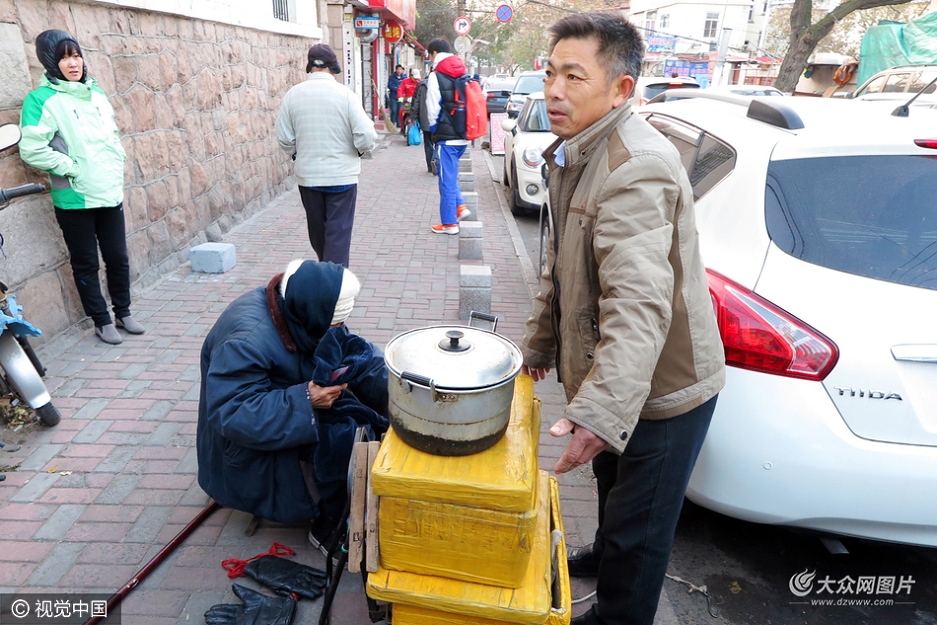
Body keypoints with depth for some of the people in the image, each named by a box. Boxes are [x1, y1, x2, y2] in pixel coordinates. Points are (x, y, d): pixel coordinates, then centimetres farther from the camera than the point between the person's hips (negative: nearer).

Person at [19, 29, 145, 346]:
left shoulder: (95, 93, 9)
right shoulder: (41, 99, -9)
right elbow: (31, 150, -14)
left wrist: (116, 170, 8)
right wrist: (73, 169, -13)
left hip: (110, 195, 5)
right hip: (74, 199, -5)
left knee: (118, 258, 12)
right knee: (86, 264, 7)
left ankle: (123, 312, 29)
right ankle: (102, 321, 20)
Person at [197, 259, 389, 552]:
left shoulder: (299, 307, -11)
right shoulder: (246, 341, -33)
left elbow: (349, 346, -5)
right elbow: (232, 415, -34)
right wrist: (305, 400, -39)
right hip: (255, 450, -8)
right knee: (343, 436, -27)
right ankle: (329, 524, -6)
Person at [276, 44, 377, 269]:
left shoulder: (292, 94, -3)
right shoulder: (344, 94, -11)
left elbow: (284, 138, -1)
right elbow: (366, 137, -14)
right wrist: (360, 150, 7)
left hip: (307, 175, 4)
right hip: (341, 175, -4)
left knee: (317, 230, 21)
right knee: (338, 233, 4)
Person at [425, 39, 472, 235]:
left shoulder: (436, 76, -9)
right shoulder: (463, 74, 11)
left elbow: (433, 109, -11)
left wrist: (433, 129, 6)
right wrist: (463, 127, 15)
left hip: (447, 136, -7)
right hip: (463, 134, 7)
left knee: (447, 178, 0)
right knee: (451, 175, 21)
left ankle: (449, 223, 6)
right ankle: (460, 206, 10)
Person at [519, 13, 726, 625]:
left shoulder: (637, 168, -28)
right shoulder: (578, 151, 7)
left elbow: (638, 304, -39)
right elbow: (562, 265, 14)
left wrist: (599, 411, -48)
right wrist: (539, 343, 17)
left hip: (661, 386, -10)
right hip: (611, 375, 10)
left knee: (638, 526, 9)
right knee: (612, 482, 32)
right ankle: (607, 555, 57)